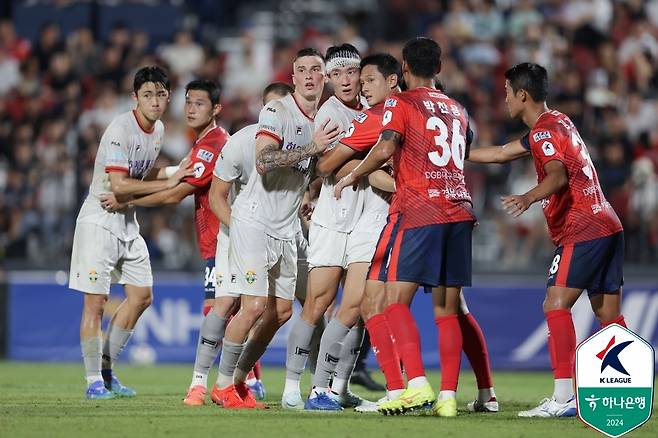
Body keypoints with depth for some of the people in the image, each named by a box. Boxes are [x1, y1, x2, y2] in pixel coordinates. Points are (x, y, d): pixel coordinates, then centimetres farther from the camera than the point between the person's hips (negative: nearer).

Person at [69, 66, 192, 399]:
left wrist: (178, 172, 5)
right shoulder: (120, 130, -20)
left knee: (142, 296, 10)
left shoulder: (158, 129, 7)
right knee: (95, 301, -8)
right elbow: (119, 186, -26)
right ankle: (94, 381, -4)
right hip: (99, 221, -9)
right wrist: (168, 182, -23)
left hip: (128, 222, 9)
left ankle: (105, 369, 21)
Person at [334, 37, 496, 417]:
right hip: (459, 208, 6)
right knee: (448, 307, 6)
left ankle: (417, 383, -20)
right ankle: (448, 395, 0)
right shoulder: (458, 110, 20)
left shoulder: (400, 103, 1)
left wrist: (352, 176, 0)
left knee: (396, 298, -5)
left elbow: (386, 148, -14)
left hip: (418, 211, -6)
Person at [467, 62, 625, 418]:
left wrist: (529, 198, -45)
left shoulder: (544, 130, -9)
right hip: (607, 226, 10)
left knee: (556, 305, -14)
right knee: (608, 313, 9)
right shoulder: (554, 124, 21)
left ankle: (563, 397, -23)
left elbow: (558, 175, -28)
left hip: (582, 232, -10)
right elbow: (501, 153, 32)